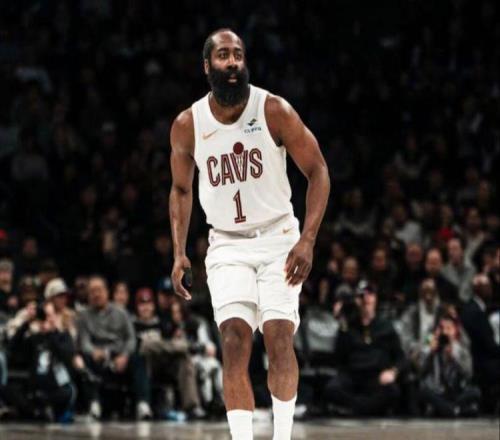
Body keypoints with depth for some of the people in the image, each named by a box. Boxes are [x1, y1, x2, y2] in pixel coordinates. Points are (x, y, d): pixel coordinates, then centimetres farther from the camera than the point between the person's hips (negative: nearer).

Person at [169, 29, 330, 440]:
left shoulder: (274, 111, -12)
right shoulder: (187, 125, -4)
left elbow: (318, 171, -7)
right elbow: (181, 189, 12)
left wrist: (307, 241, -15)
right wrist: (179, 254, 3)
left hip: (278, 240, -1)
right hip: (227, 246, 2)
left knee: (279, 337, -12)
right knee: (235, 342, -12)